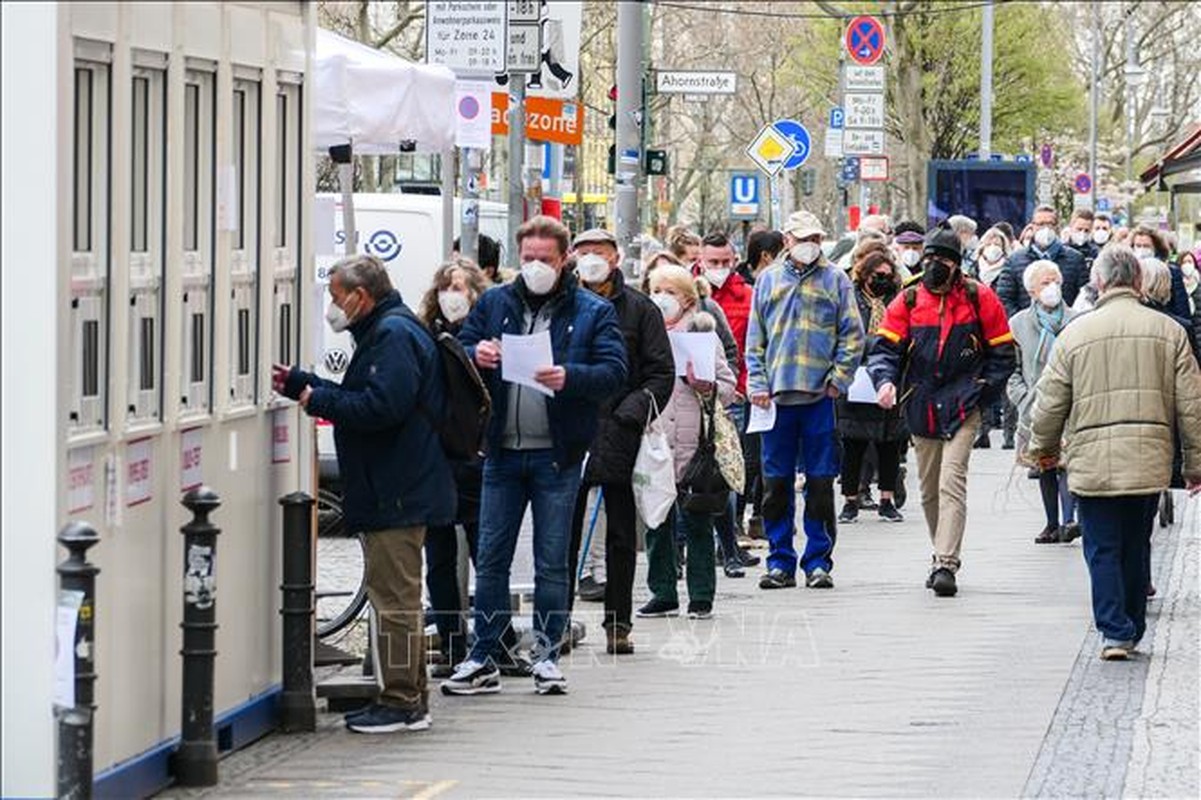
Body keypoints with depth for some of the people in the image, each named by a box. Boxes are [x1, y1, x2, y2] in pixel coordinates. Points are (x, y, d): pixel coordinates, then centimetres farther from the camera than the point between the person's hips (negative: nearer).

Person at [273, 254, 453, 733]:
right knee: (397, 597, 14)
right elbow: (359, 397, 23)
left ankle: (401, 703, -4)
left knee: (395, 599, -7)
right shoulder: (383, 332, 19)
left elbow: (380, 406, -25)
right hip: (394, 493, 11)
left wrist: (316, 399, -15)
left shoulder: (394, 335, -15)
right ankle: (409, 701, 20)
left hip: (396, 497, -11)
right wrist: (297, 383, 20)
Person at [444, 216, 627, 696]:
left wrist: (570, 377, -26)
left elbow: (614, 371, -7)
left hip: (557, 455, -3)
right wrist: (476, 355, -13)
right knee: (490, 560, 5)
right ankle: (482, 660, 10)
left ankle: (546, 655, 12)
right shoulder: (494, 304, 11)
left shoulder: (593, 312, 2)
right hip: (502, 453, 3)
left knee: (552, 562, 4)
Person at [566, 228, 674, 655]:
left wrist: (630, 413, -11)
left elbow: (661, 373, 2)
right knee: (564, 534, 2)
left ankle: (618, 624, 11)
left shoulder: (640, 309, 4)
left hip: (619, 437, -1)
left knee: (621, 536, 5)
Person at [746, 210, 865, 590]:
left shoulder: (835, 280, 5)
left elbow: (852, 335, 4)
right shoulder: (768, 280, 11)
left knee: (820, 481, 0)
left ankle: (818, 561, 6)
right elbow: (755, 339, 12)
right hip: (777, 395, 2)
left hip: (820, 394, -2)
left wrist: (838, 378, -6)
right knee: (776, 481, 4)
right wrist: (757, 383, 2)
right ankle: (780, 562, 10)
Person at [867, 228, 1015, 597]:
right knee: (929, 490, 12)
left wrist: (983, 392, -2)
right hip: (921, 409, 4)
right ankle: (943, 555, 27)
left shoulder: (979, 298, -1)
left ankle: (946, 565, -20)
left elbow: (1002, 351, 6)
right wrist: (885, 380, -18)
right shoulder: (909, 301, 5)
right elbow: (885, 346, 1)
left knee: (951, 482, -16)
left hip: (963, 407, -4)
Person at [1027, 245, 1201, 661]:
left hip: (1092, 460, -2)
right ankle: (1132, 629, 23)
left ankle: (1115, 631, -5)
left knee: (1102, 549, 4)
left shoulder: (1075, 333, -1)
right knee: (1136, 547, 15)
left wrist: (1043, 448, 23)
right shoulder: (1168, 331, 3)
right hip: (1149, 460, 2)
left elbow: (1049, 403, 4)